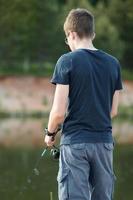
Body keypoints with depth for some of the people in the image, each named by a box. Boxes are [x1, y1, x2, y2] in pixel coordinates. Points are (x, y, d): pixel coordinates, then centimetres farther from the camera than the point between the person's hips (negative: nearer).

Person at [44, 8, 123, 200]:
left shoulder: (67, 61, -8)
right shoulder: (113, 63, 6)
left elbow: (59, 111, -10)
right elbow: (113, 111, 11)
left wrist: (50, 133, 7)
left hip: (74, 142, -4)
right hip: (104, 141, 4)